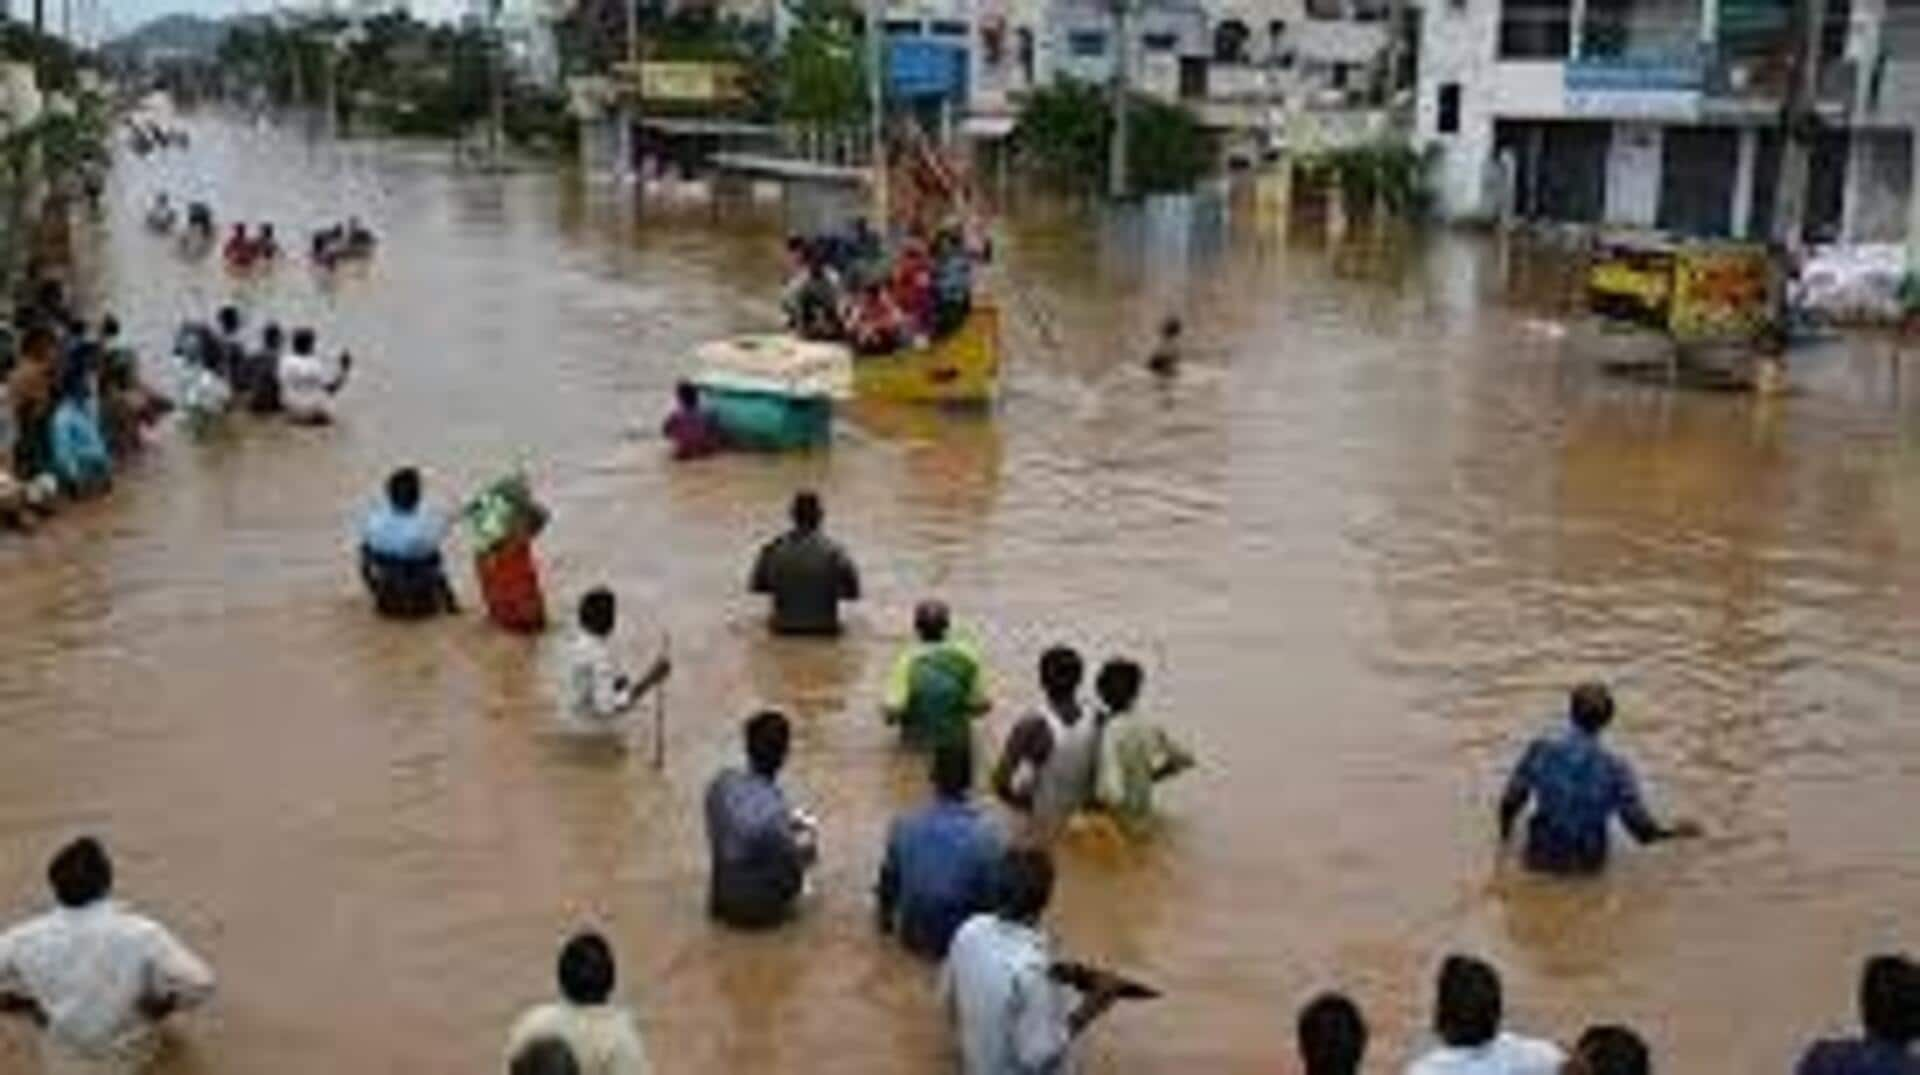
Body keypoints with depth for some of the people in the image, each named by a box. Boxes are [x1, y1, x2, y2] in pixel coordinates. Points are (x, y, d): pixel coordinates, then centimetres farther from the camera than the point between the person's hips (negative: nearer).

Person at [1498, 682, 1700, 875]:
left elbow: (1511, 802, -11)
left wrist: (1505, 833, 9)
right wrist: (1673, 832, 5)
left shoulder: (1540, 750, -19)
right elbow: (1643, 831, -15)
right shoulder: (1615, 768, -22)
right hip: (1587, 865, 1)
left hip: (1541, 859, 0)